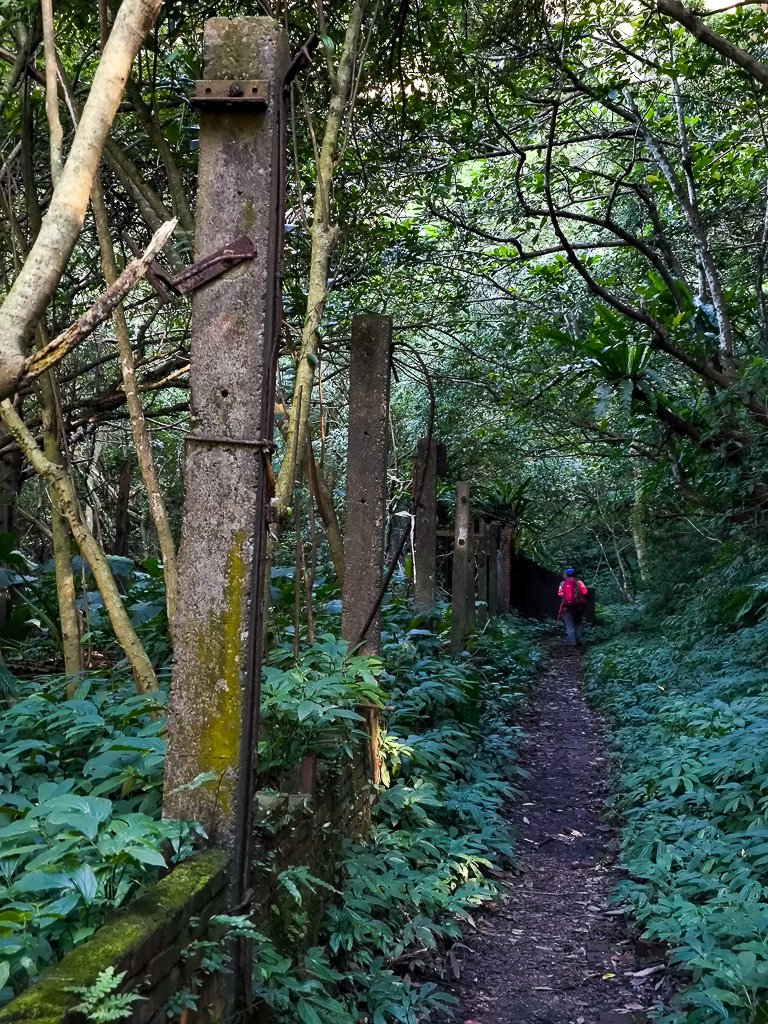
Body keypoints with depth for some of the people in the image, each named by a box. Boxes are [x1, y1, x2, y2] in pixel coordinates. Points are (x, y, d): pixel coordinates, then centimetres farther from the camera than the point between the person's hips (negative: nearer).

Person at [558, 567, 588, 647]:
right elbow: (584, 593, -7)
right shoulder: (578, 582, 1)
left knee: (570, 626, 4)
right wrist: (583, 601, 10)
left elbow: (559, 594, -3)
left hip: (567, 607, 0)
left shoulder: (563, 583, 5)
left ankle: (573, 643, -3)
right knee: (578, 624, 15)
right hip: (578, 606, 0)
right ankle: (578, 640, 7)